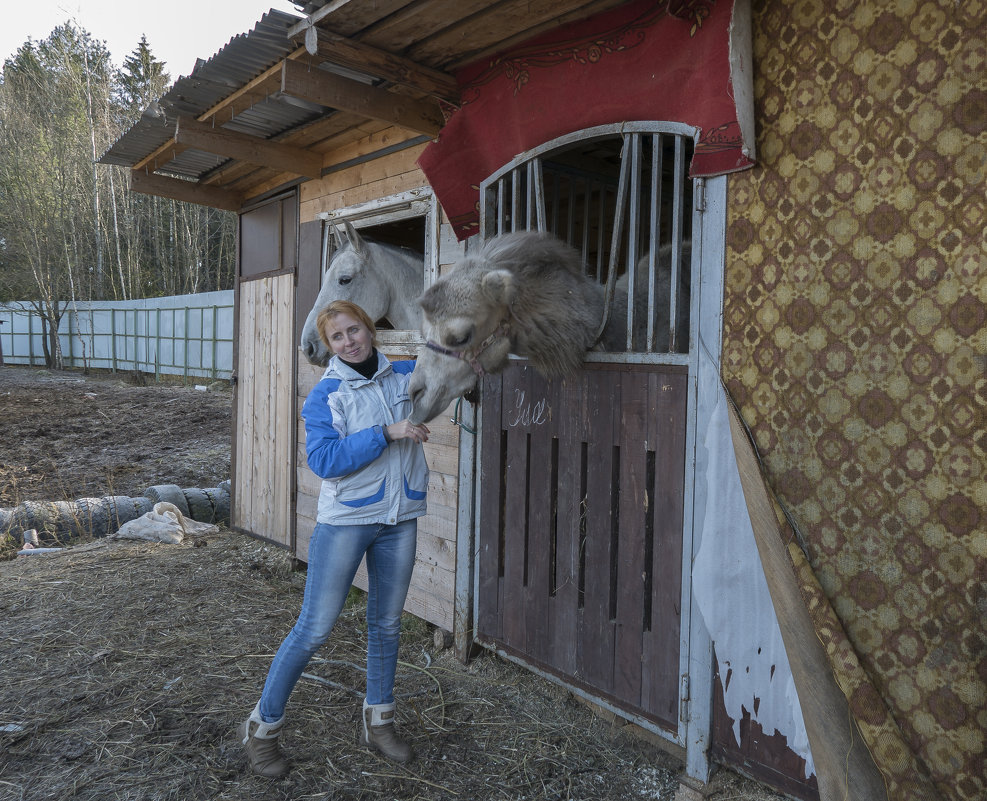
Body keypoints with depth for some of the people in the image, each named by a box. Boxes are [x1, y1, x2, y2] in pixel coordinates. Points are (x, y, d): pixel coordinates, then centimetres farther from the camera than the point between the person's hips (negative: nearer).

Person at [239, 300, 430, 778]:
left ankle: (377, 723, 34)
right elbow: (323, 460, -19)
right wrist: (386, 433, -23)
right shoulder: (325, 396, -7)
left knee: (386, 625, 16)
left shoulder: (406, 377, 3)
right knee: (314, 629, 0)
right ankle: (262, 727, 21)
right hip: (345, 522, -4)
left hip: (399, 520, 4)